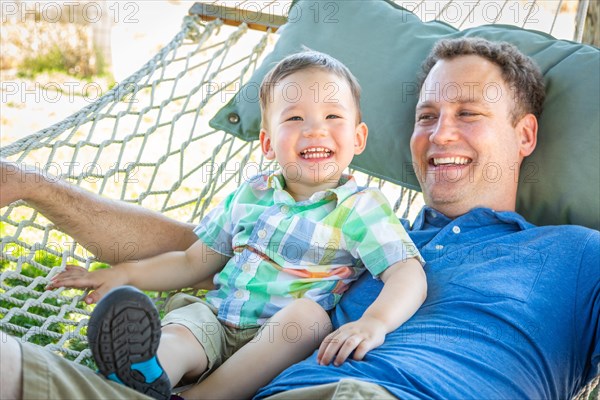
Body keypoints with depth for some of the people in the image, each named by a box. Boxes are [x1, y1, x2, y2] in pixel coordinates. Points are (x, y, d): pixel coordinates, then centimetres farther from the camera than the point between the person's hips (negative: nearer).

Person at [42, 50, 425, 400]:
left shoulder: (361, 208, -1)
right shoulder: (250, 196, 14)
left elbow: (408, 272, -14)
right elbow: (194, 262, 23)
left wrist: (375, 322, -35)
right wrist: (123, 274, 14)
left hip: (285, 342, -3)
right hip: (215, 318, 4)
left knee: (308, 312, -34)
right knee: (176, 336, -26)